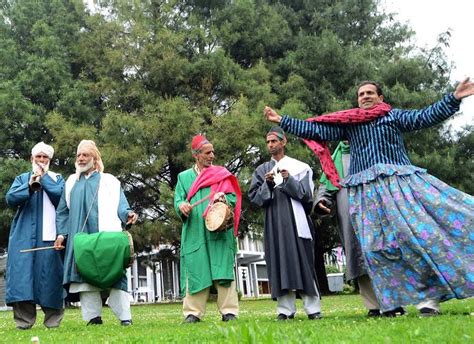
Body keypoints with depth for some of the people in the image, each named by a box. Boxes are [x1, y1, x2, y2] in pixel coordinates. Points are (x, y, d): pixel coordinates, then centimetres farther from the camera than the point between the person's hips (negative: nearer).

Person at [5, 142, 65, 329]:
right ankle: (23, 320, -4)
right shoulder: (22, 178, 19)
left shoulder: (57, 178, 15)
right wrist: (30, 185, -11)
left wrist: (44, 177, -1)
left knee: (50, 273, -5)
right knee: (22, 271, -7)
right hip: (24, 234, 2)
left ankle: (53, 320, 2)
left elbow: (61, 196, -6)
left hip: (49, 234, -1)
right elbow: (10, 198, 2)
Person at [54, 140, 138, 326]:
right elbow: (63, 211, 21)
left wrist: (128, 214, -19)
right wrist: (61, 233, 8)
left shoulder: (109, 181, 14)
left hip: (106, 236, -3)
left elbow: (119, 205, 3)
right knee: (85, 276, -4)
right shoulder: (71, 182, 23)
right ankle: (93, 317, 1)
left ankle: (124, 317, -8)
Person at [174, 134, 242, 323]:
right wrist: (182, 206, -16)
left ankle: (229, 311, -4)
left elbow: (234, 198, 8)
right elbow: (178, 200, 7)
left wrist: (223, 198, -15)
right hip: (194, 232, 1)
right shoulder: (184, 177, 18)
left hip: (220, 230, -1)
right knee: (195, 271, -2)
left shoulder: (222, 174, 16)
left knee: (223, 270, -6)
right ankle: (193, 312, 2)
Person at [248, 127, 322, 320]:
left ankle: (313, 308, 0)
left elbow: (306, 194, 1)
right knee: (279, 263, -2)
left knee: (303, 262, -4)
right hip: (274, 223, 2)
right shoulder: (262, 170, 15)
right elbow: (253, 197, 8)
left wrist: (289, 180, -14)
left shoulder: (298, 166, 8)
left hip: (295, 220, -2)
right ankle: (285, 309, 1)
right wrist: (267, 184, -9)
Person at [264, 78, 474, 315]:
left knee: (423, 229, -11)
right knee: (378, 242, -7)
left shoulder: (394, 116, 14)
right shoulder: (346, 124, 17)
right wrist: (281, 121, 12)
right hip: (367, 190, 1)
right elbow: (315, 130, 15)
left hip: (400, 181, -1)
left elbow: (426, 117, 3)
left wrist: (454, 98, -9)